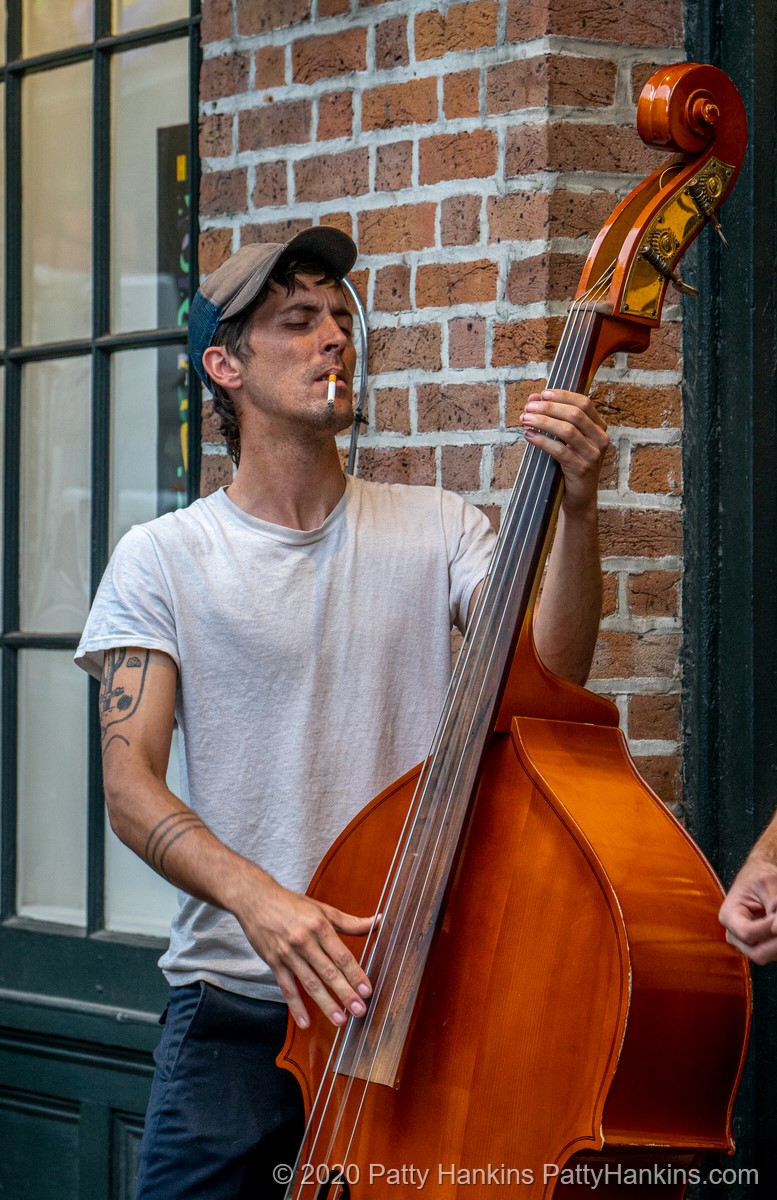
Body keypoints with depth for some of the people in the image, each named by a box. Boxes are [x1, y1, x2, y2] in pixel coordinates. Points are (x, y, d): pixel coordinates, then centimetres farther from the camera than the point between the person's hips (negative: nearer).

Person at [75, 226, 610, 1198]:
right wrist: (256, 898, -24)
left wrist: (576, 513, -24)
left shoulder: (437, 530, 7)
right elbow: (130, 782, -7)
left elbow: (548, 672, -8)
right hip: (235, 1002, -1)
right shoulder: (162, 559, 1)